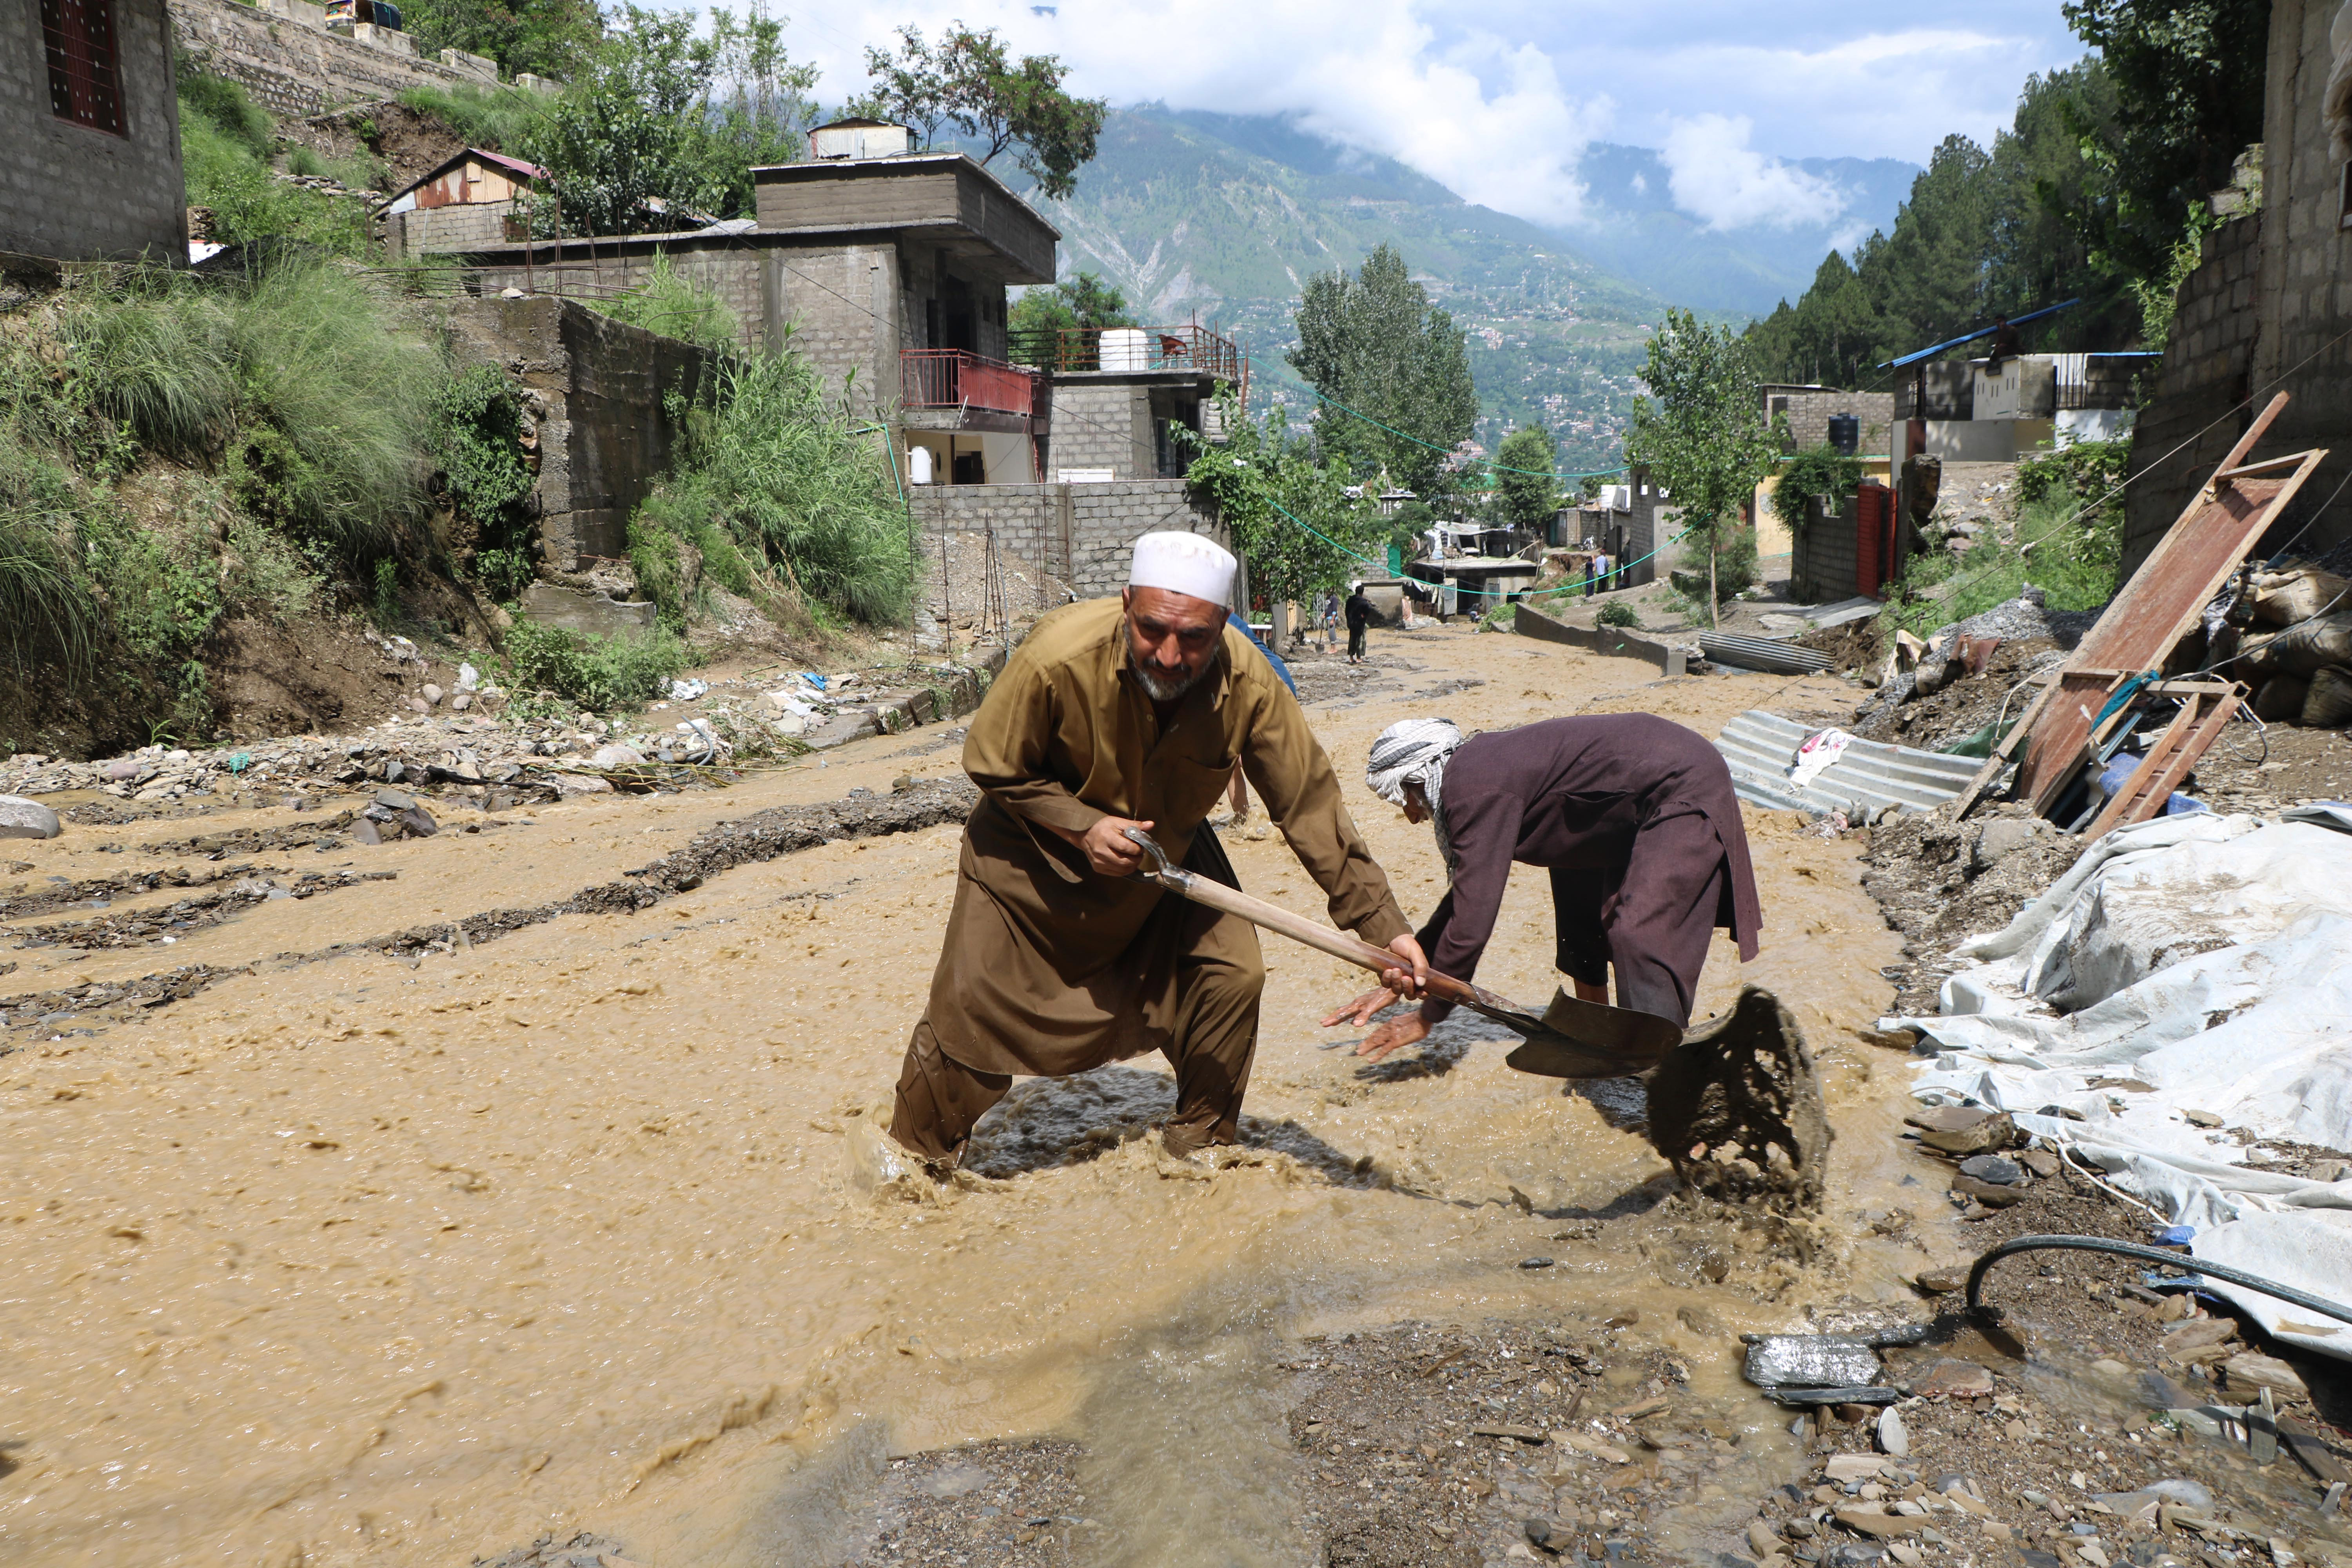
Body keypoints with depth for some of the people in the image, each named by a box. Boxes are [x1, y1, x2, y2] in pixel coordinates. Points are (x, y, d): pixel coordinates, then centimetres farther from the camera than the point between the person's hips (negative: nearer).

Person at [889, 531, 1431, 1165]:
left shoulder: (1249, 685, -27)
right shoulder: (1057, 658, -34)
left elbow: (1310, 804, -20)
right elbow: (992, 766, -17)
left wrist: (1382, 925, -23)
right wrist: (1081, 826, -31)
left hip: (1163, 849, 3)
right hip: (1034, 850, -3)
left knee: (1233, 976, -8)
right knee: (971, 1006, -3)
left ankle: (1202, 1144, 16)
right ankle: (916, 1158, 23)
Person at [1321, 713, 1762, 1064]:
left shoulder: (1478, 791, -24)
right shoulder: (1476, 770, 7)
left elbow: (1473, 919, -24)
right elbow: (1465, 893, 16)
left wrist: (1426, 1019, -11)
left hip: (1684, 790, -11)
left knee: (1642, 936, -22)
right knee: (1580, 911, 21)